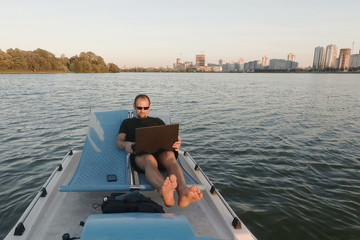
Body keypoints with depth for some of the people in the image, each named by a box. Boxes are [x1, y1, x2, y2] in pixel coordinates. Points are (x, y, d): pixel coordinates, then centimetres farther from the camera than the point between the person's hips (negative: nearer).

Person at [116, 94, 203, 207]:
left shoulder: (157, 121, 35)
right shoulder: (127, 122, 32)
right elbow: (119, 142, 18)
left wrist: (177, 143, -5)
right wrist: (126, 144, -9)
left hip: (161, 151, 2)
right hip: (140, 154, -2)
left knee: (170, 156, -37)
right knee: (149, 160, -41)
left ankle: (183, 191, -64)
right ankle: (165, 192, -72)